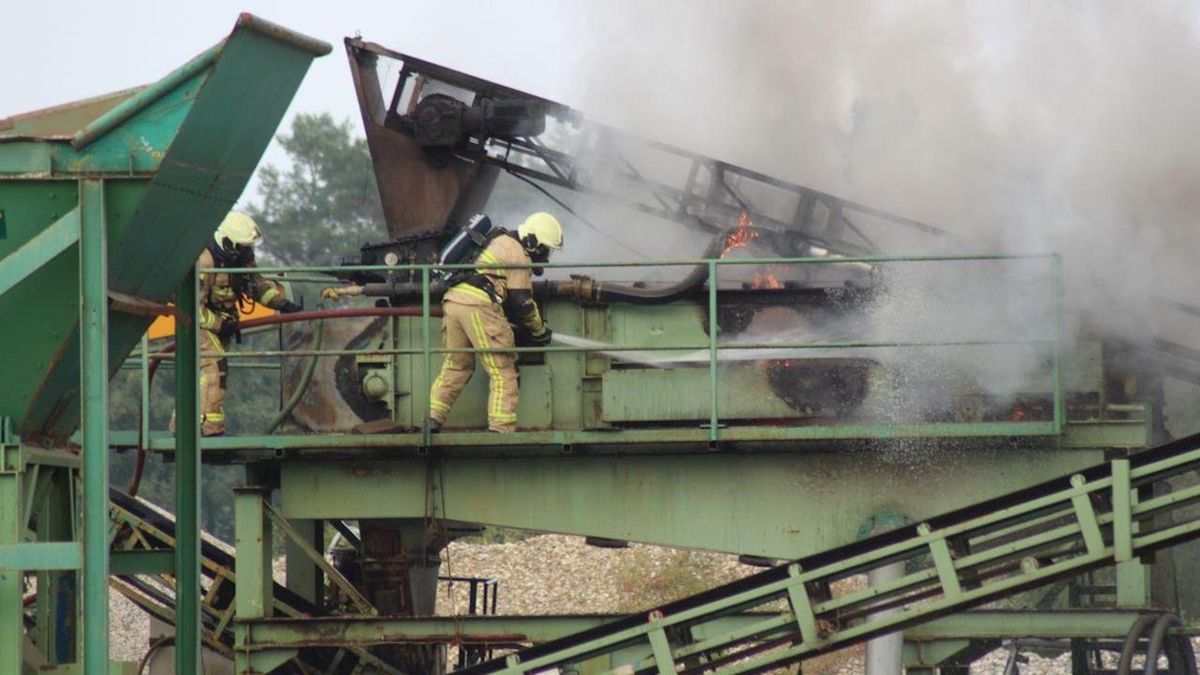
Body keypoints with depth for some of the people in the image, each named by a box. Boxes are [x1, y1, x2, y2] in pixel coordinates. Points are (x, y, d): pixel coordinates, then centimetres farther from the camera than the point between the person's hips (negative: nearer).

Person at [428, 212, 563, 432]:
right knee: (503, 372, -2)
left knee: (455, 365, 19)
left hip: (453, 299, 9)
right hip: (478, 306, -9)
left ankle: (433, 419, 13)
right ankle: (501, 427, -7)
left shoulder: (500, 241, 28)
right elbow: (522, 302, -3)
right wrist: (540, 331, 11)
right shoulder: (519, 257, -1)